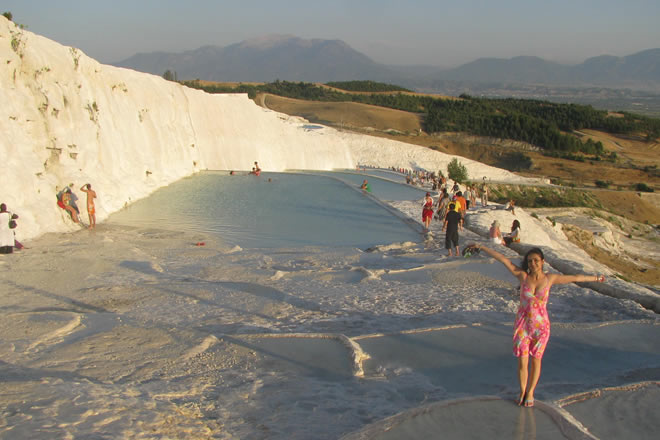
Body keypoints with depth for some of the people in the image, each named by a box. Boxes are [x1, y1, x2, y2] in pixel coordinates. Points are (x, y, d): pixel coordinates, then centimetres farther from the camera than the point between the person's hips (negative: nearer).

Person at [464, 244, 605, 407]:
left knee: (536, 361, 13)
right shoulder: (523, 276, -9)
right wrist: (481, 247, -16)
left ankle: (530, 393, 34)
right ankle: (522, 391, 30)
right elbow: (503, 259, -14)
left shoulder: (550, 278, -6)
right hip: (522, 326, 0)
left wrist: (595, 278, 17)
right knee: (522, 363, 4)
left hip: (541, 326, 0)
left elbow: (575, 278, 7)